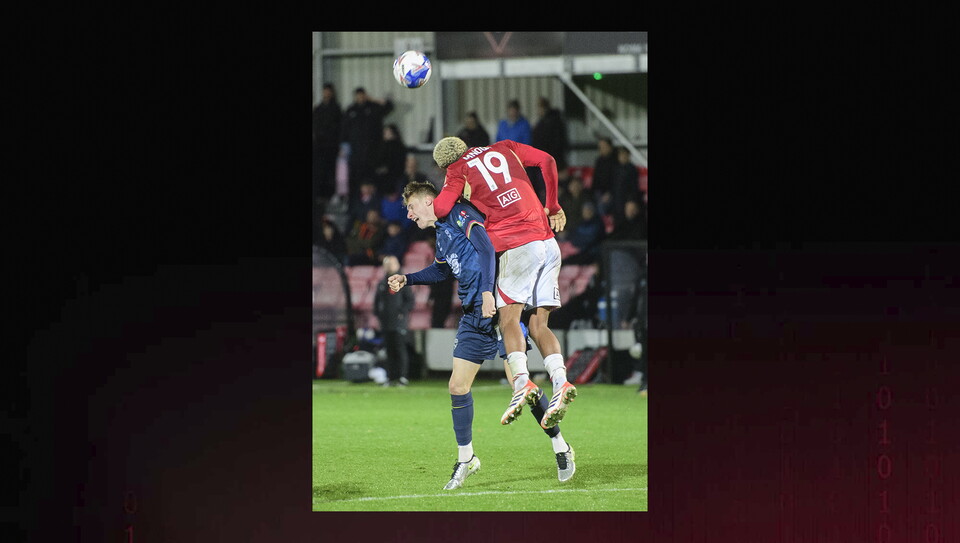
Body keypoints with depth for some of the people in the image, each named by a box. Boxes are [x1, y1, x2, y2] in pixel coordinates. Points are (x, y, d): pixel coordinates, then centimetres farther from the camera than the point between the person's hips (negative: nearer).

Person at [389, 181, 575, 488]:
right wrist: (407, 280, 28)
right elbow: (441, 270, 39)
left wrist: (487, 291, -30)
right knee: (457, 386, 4)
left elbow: (486, 248, -20)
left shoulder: (459, 214, -7)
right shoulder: (441, 235, 20)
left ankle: (561, 448, 1)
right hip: (473, 318, 9)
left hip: (497, 306, -9)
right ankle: (465, 460, 15)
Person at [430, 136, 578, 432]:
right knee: (538, 325, 6)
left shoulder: (459, 171, 5)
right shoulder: (504, 148, 18)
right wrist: (553, 209, 19)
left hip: (518, 246, -6)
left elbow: (439, 209, -6)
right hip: (548, 243, 6)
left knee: (509, 321, -5)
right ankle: (560, 382, -13)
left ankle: (522, 382, -26)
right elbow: (547, 161, 10)